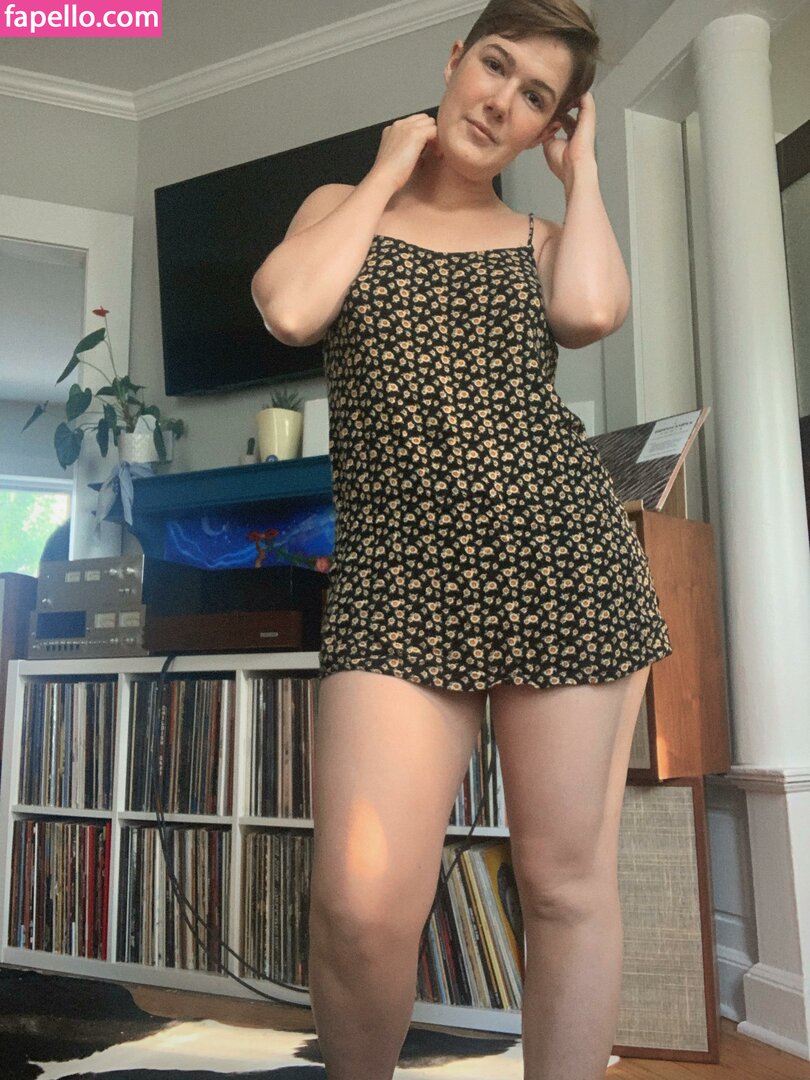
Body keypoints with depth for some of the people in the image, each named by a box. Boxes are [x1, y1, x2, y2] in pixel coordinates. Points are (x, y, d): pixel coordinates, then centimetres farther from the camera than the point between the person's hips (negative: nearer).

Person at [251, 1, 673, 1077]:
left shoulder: (541, 238, 20)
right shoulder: (343, 205, 20)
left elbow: (594, 311, -5)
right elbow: (290, 310, -2)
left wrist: (582, 167, 11)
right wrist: (389, 172, 11)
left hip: (565, 557, 2)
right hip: (396, 576, -1)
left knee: (567, 881, 3)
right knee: (362, 904, -12)